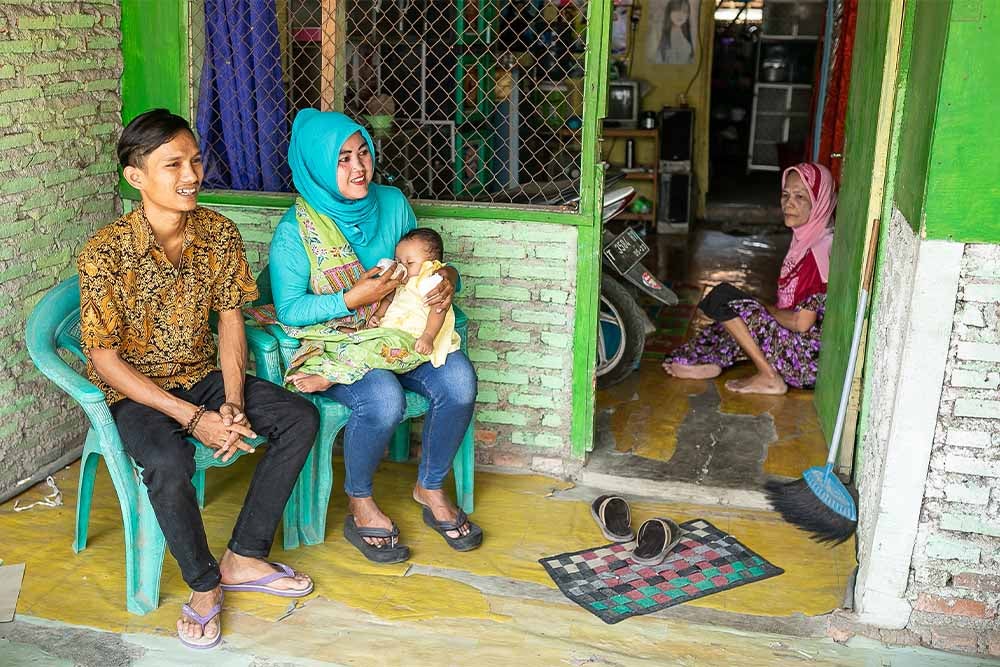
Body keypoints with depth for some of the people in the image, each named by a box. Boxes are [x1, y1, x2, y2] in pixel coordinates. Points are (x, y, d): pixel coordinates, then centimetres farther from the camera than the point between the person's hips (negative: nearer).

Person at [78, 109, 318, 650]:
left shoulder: (219, 232, -7)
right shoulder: (105, 253, -22)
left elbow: (230, 318, 1)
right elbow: (104, 359, -19)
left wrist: (233, 402, -13)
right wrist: (193, 418, -24)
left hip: (203, 374, 5)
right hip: (134, 389, -5)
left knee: (301, 417, -12)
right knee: (168, 463, -34)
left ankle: (243, 558, -1)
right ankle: (204, 585, -7)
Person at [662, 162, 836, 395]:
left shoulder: (825, 246, -19)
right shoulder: (805, 238, 10)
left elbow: (802, 322, -21)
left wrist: (766, 309, -5)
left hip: (812, 359, -10)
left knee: (722, 299, -10)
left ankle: (770, 378, -7)